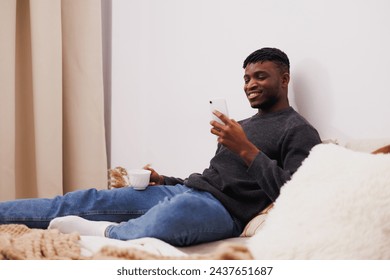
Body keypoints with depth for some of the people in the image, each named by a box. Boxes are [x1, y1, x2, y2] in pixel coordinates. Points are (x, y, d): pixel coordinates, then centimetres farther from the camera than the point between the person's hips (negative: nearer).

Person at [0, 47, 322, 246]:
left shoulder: (299, 131, 0)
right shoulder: (242, 126, 26)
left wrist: (246, 149, -19)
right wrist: (163, 180, 14)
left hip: (223, 208, -8)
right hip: (185, 189, 8)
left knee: (177, 210, -43)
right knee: (87, 199, -3)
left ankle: (105, 232, -18)